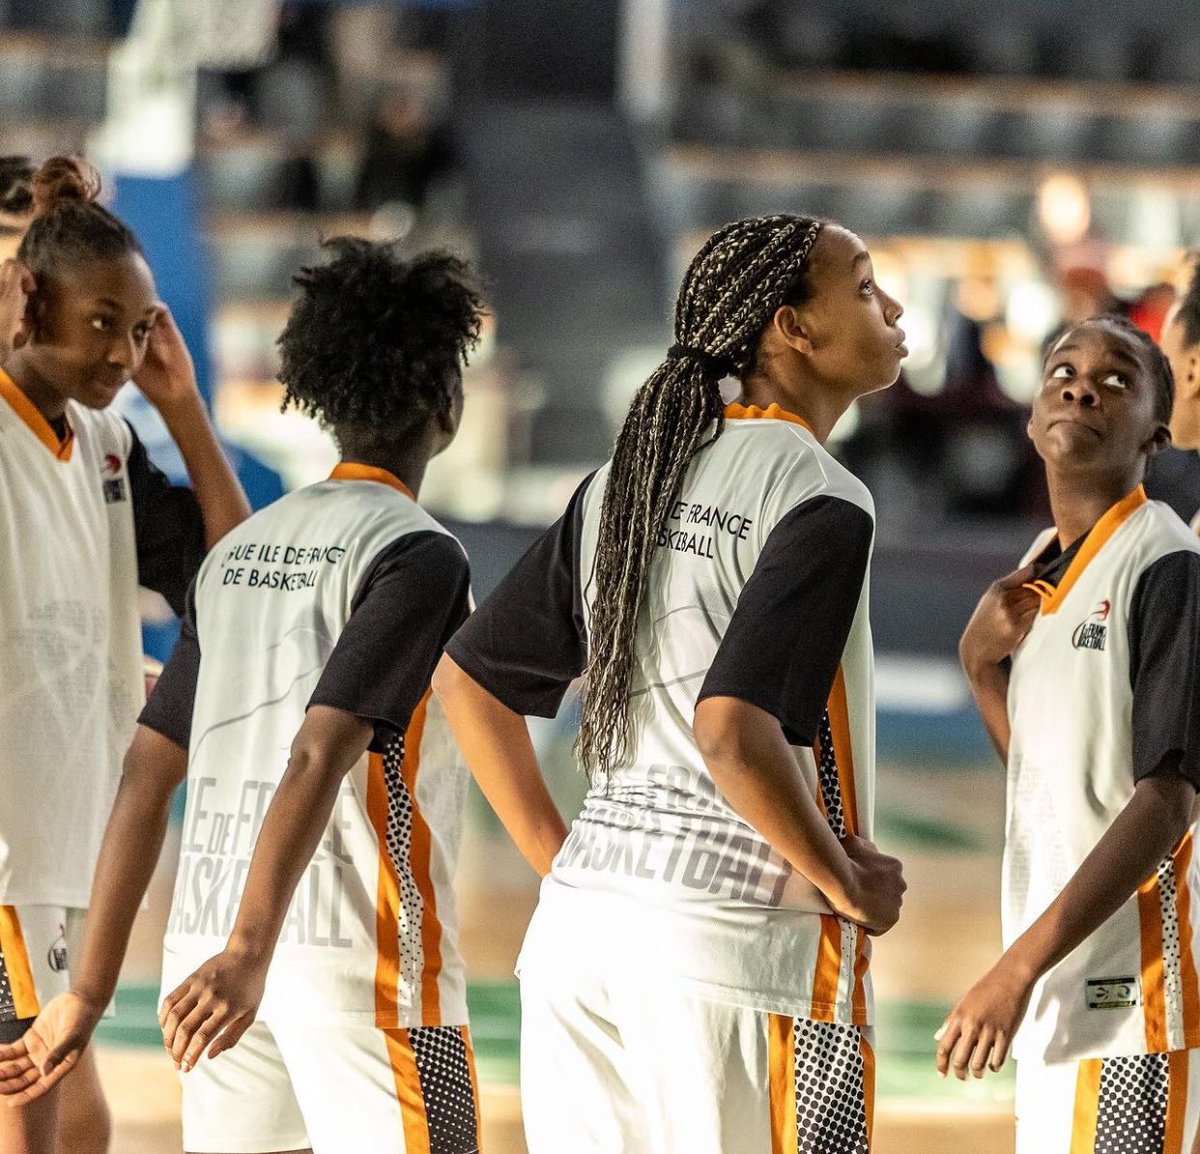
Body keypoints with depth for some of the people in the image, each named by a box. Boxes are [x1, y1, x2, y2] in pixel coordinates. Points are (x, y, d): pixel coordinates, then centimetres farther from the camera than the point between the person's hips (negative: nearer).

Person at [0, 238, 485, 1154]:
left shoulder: (240, 550, 16)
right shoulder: (415, 553, -7)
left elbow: (147, 778, 14)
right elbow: (318, 755, -19)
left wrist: (92, 989, 15)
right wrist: (249, 953, -27)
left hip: (209, 936, 7)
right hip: (359, 944, -7)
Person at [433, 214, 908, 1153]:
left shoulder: (624, 484, 13)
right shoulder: (820, 502, -11)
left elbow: (467, 678, 17)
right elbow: (732, 731, -23)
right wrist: (847, 884, -9)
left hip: (579, 927, 8)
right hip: (737, 936, -8)